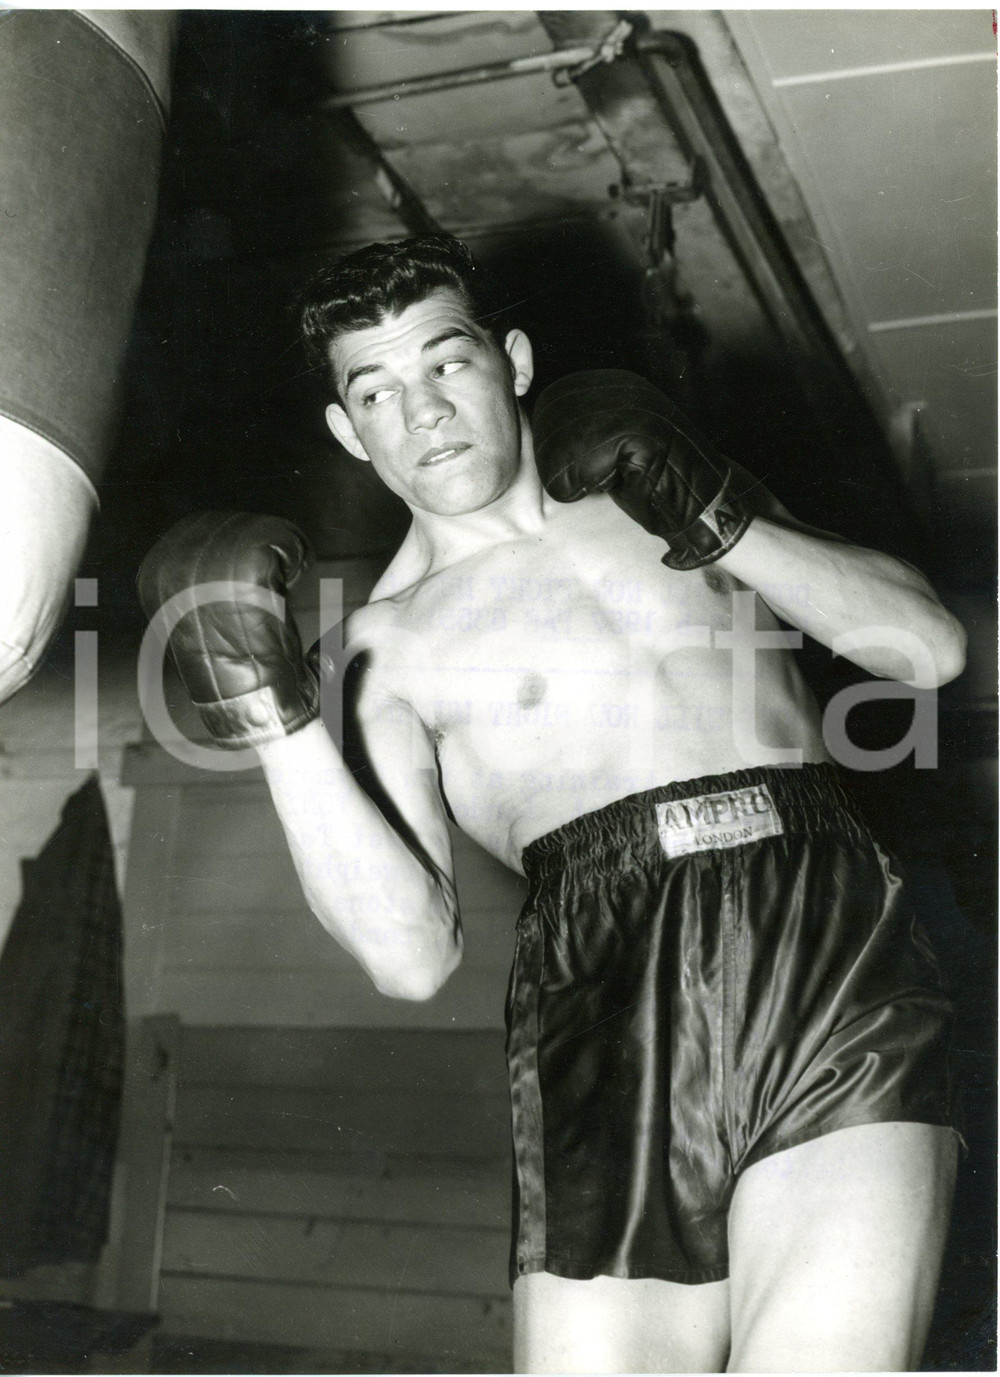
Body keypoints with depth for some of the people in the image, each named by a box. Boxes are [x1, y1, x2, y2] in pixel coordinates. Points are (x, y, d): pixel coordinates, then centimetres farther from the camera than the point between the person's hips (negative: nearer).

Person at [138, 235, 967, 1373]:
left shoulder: (651, 481, 22)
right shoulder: (389, 637, 13)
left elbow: (930, 648, 15)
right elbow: (413, 955, -1)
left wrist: (719, 521, 5)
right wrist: (272, 710, -9)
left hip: (833, 946, 1)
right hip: (608, 1000, 0)